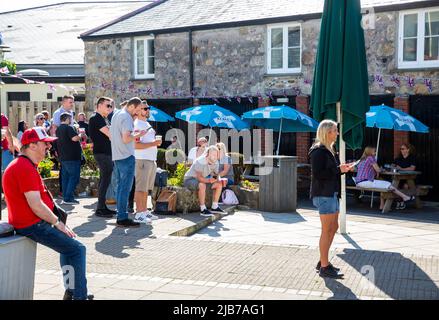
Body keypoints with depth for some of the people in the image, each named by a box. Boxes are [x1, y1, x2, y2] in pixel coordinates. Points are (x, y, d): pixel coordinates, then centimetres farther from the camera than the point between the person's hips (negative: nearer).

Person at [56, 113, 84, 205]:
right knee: (74, 177, -6)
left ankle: (66, 197, 14)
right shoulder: (69, 128, -13)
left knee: (65, 177, 12)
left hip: (63, 157, 9)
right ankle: (68, 198, -11)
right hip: (72, 157, -9)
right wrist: (80, 134, -8)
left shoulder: (58, 129, 16)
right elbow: (75, 138, -25)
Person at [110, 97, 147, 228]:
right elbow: (126, 138, -22)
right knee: (125, 188, -7)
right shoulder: (126, 117, -14)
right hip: (127, 156, -10)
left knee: (120, 186, 13)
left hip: (117, 156, 10)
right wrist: (138, 134, -7)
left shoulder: (116, 114, 16)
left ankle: (120, 215, 18)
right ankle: (123, 218, -5)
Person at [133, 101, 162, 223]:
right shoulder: (137, 125, -12)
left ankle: (145, 211, 20)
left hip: (151, 160, 10)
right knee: (141, 188, -8)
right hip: (142, 160, -10)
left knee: (147, 188, 13)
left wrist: (156, 142, 13)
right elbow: (136, 145, -21)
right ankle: (139, 214, -6)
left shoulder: (147, 124, 19)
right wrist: (153, 143, -20)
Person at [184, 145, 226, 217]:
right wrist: (209, 180, -47)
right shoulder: (200, 161, -28)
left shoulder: (216, 163, -6)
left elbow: (216, 175, 4)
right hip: (190, 179, -8)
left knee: (219, 184, -4)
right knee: (202, 185, -38)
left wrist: (219, 179, -19)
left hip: (202, 180, 8)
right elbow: (199, 177, -33)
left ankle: (215, 207, 2)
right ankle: (203, 209, -30)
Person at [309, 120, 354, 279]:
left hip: (332, 193, 10)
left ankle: (323, 261, 25)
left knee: (333, 227, 15)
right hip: (324, 194, -10)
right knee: (327, 230, -5)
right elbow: (317, 173, -22)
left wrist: (344, 169, 6)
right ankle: (324, 267, 3)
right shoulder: (319, 151, -14)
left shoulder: (328, 150, 17)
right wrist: (339, 169, -19)